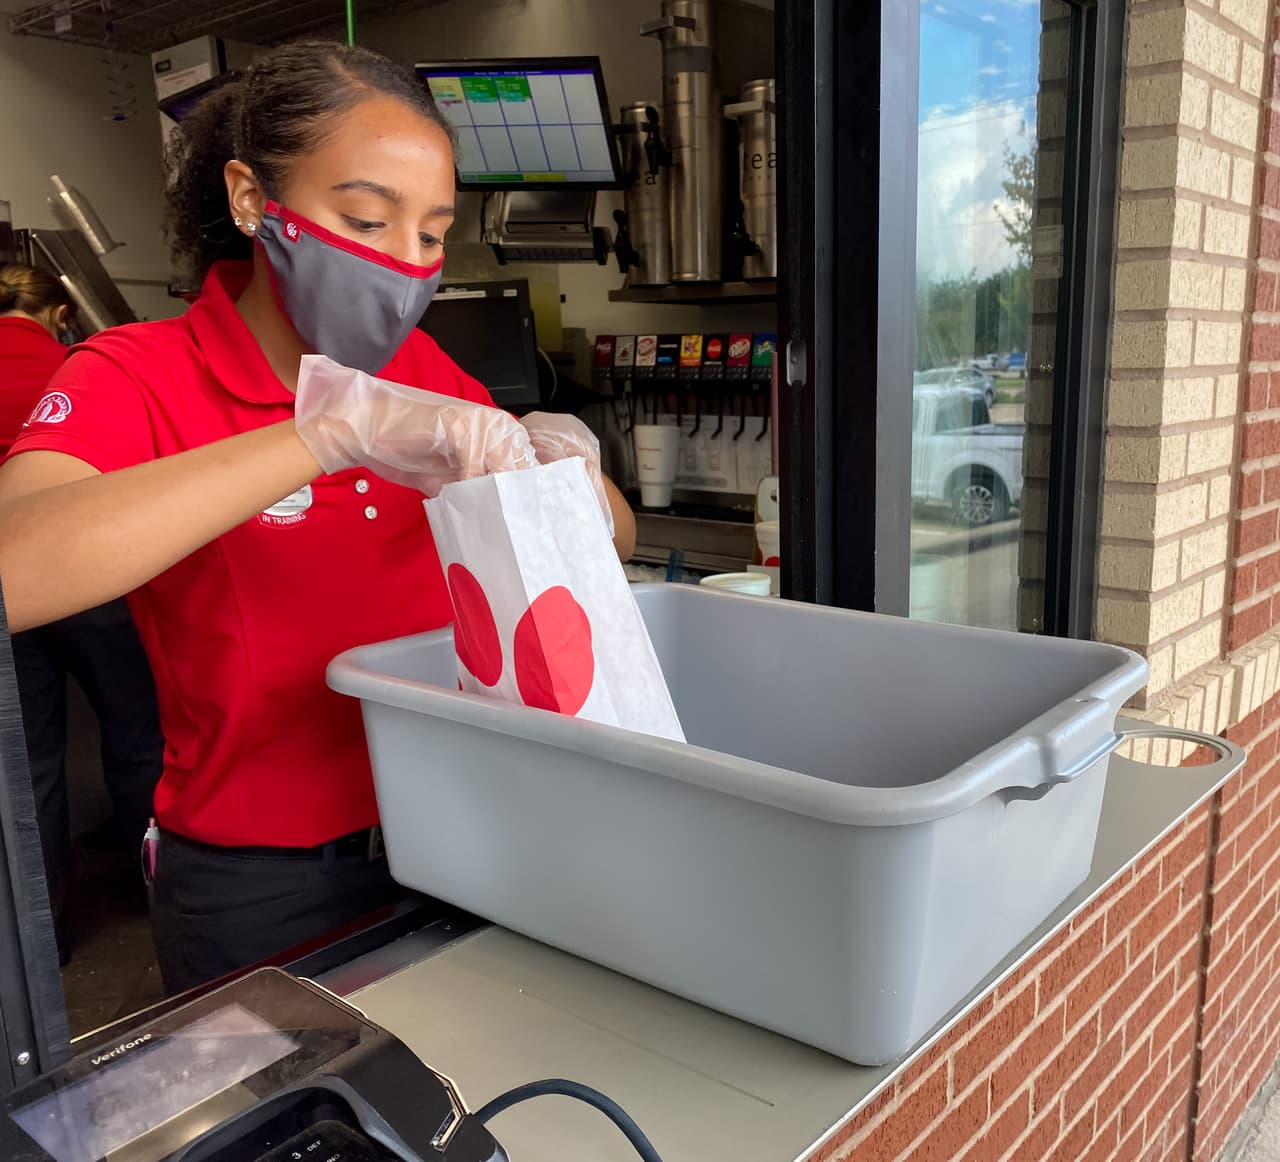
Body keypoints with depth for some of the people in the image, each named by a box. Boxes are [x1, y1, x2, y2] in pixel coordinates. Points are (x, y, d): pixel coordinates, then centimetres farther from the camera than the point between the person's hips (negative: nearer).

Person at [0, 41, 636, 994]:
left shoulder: (421, 368, -1)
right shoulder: (139, 376, -14)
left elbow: (614, 543, 6)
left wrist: (568, 473, -17)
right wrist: (333, 427, -38)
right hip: (266, 890, -4)